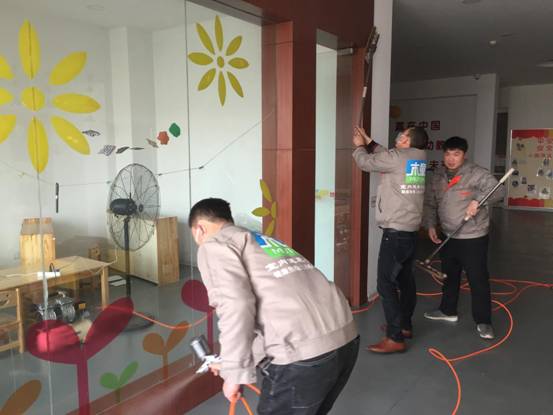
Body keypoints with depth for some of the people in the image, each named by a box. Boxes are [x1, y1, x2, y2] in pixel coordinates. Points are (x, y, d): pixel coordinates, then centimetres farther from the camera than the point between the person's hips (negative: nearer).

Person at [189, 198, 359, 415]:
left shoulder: (213, 245, 4)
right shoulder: (264, 241, 27)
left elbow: (236, 308, -13)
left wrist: (234, 373, -1)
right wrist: (231, 362, 36)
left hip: (304, 354, -8)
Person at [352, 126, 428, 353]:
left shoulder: (397, 157, -15)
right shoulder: (418, 158, 9)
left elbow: (366, 162, -3)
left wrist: (359, 146, 17)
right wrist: (369, 142, 25)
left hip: (395, 232, -9)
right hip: (411, 231, 9)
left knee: (386, 284, -7)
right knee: (405, 279, 18)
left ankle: (395, 338, -3)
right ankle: (404, 326, 31)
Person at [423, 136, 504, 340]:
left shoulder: (477, 173, -11)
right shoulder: (437, 177, 5)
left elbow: (498, 190, -18)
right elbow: (430, 204, 10)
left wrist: (478, 200, -34)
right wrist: (430, 225, -1)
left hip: (474, 238, -5)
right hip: (448, 237, 6)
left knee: (478, 279, 0)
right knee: (449, 275, 19)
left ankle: (483, 321, 14)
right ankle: (448, 311, 37)